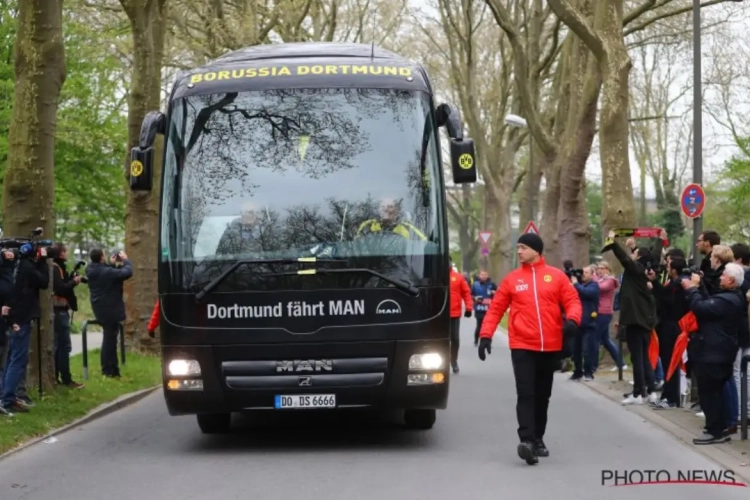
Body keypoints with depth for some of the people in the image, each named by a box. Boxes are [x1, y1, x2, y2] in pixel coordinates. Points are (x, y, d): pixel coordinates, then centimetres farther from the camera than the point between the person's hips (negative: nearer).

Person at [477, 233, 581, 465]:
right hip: (522, 346, -1)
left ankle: (538, 439, 24)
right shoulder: (512, 279, 4)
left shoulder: (556, 275, 4)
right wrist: (485, 335, -4)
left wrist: (572, 319, -19)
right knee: (526, 394, -12)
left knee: (543, 395, 12)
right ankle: (526, 440, -20)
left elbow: (572, 300, 2)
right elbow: (496, 308, 5)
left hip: (550, 346, 1)